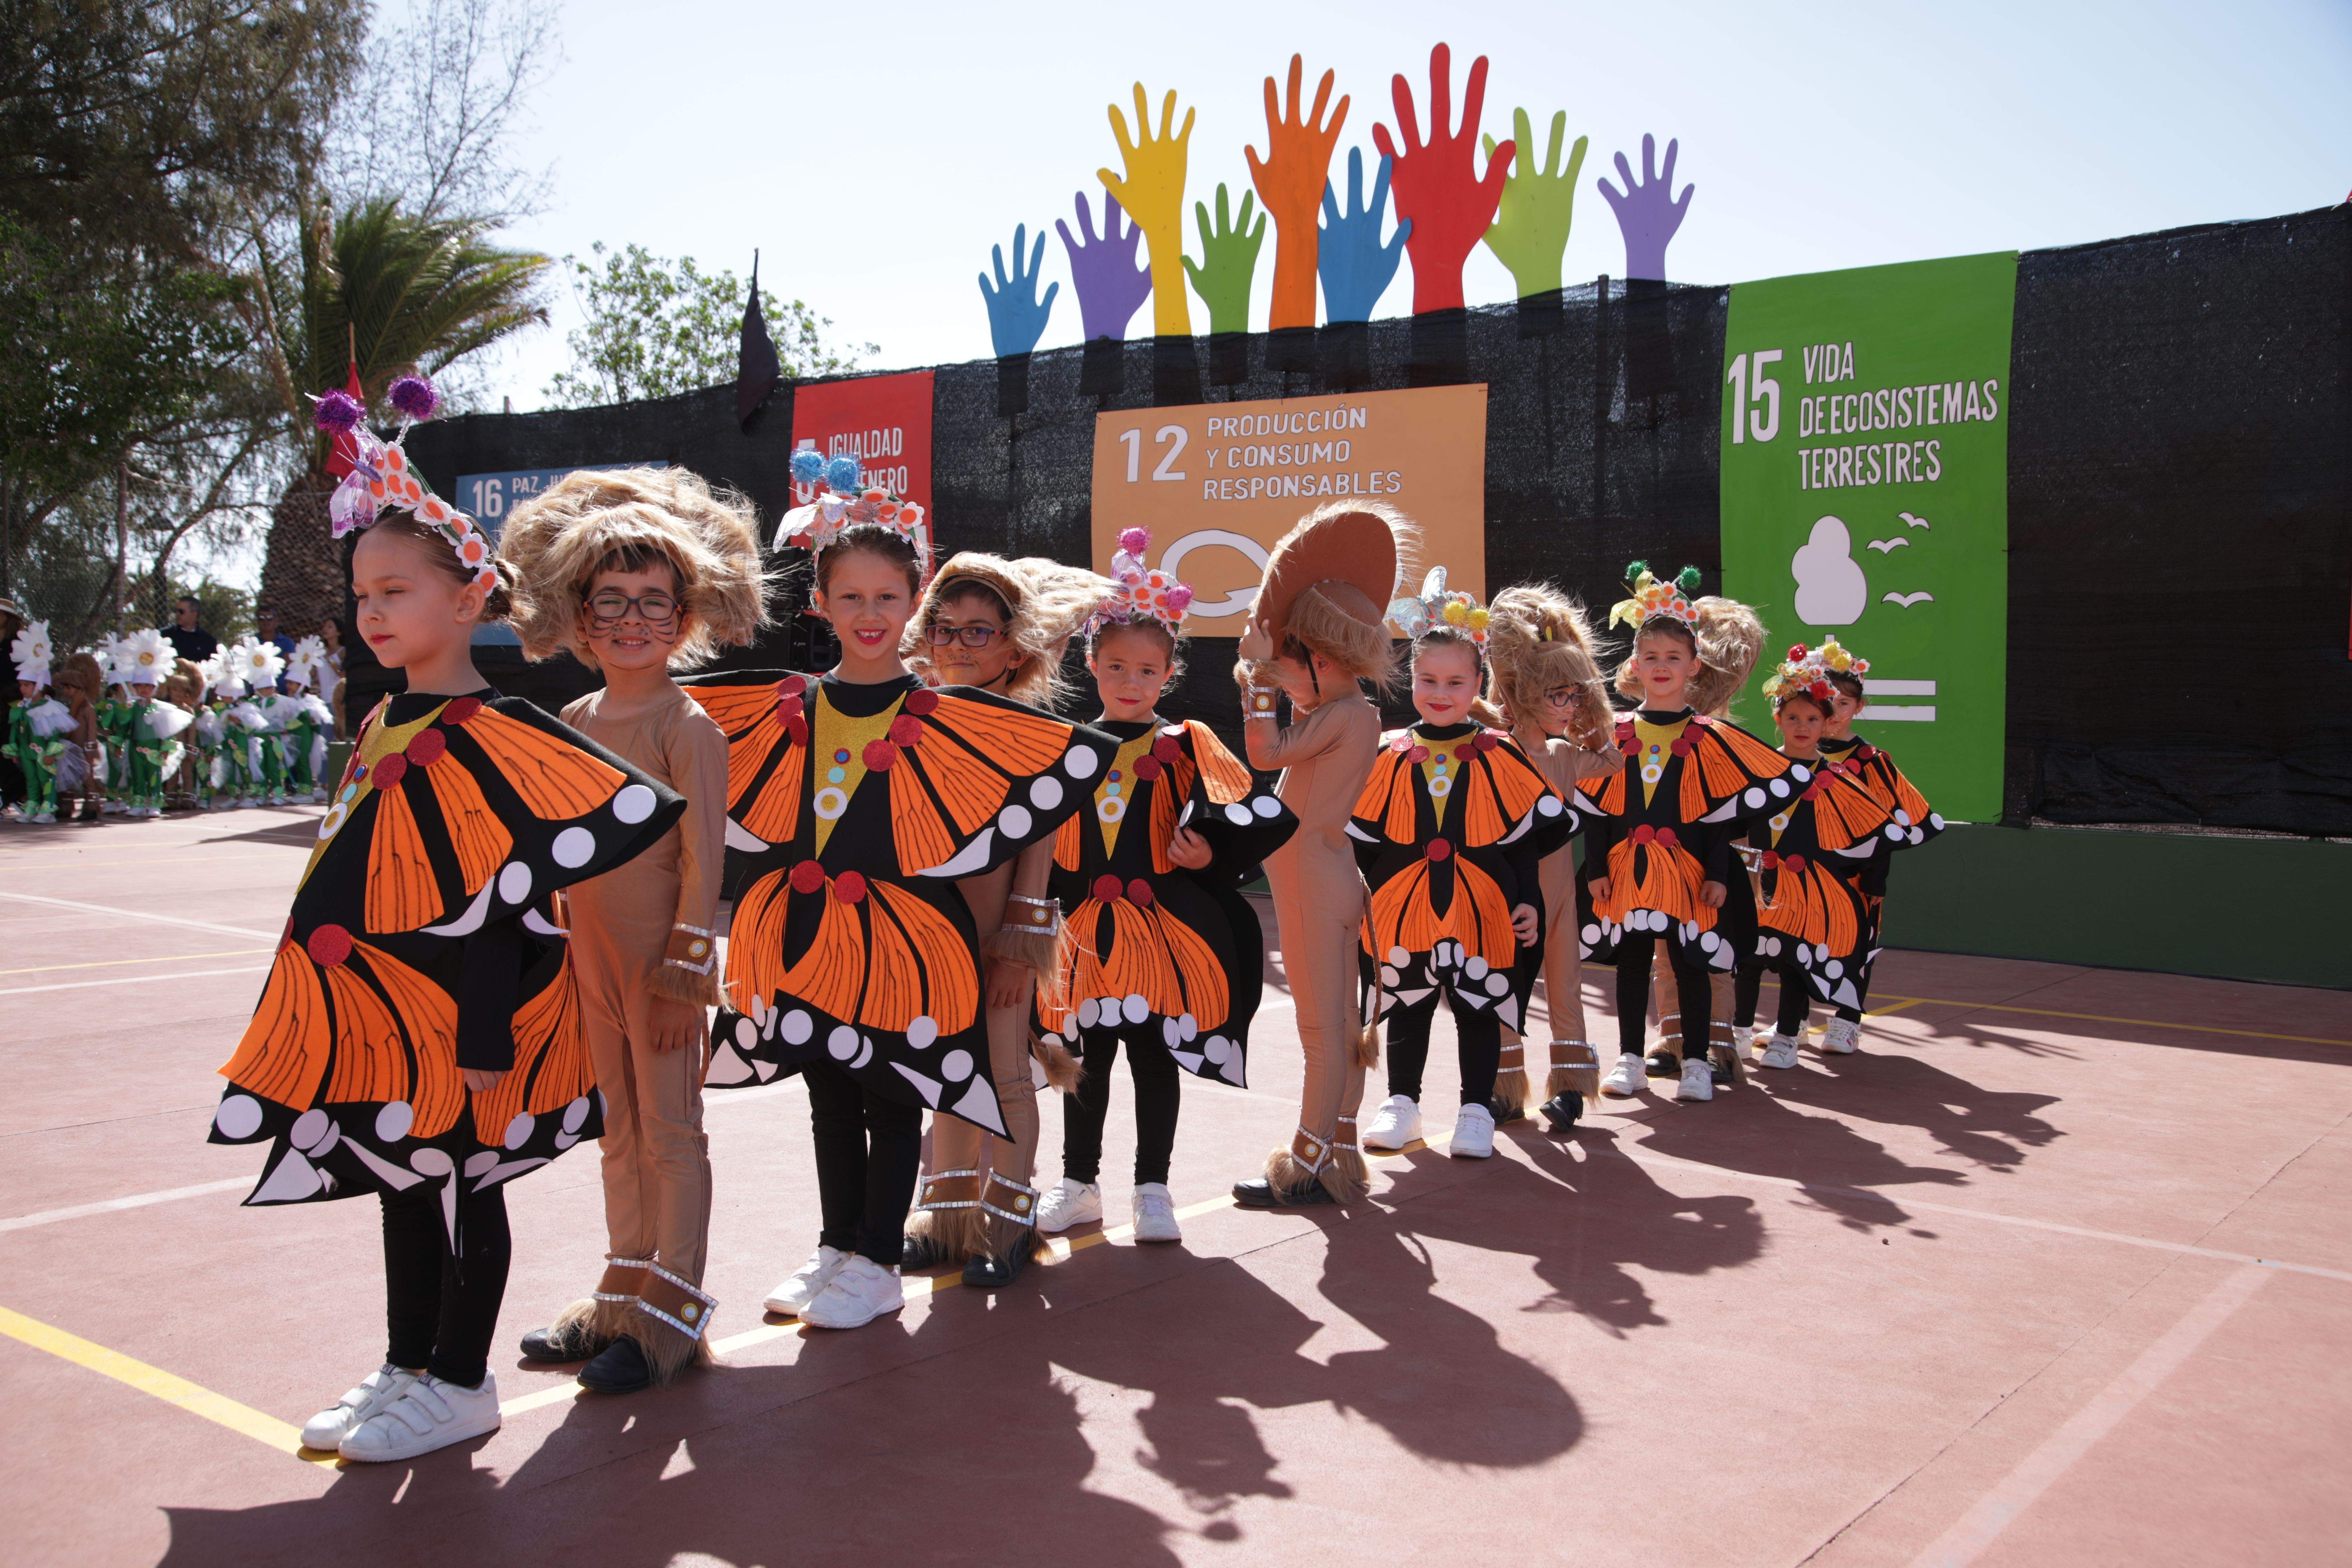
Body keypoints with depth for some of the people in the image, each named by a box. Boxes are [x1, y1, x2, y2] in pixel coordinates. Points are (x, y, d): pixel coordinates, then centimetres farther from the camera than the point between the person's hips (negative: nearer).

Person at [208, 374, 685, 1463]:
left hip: (458, 1006, -9)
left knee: (463, 1183, 5)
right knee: (402, 1183, 18)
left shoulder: (484, 738, -17)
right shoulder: (384, 726, 9)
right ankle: (407, 1368, 32)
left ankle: (460, 1385, 19)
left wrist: (486, 1034, -21)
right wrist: (331, 990, 20)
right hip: (378, 1009, 9)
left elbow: (499, 907, -20)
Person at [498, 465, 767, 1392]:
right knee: (619, 1130, 16)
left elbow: (704, 855, -14)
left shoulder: (686, 727, -11)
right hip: (590, 955, 7)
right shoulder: (574, 725, 9)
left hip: (662, 958, -7)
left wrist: (685, 967, -16)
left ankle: (672, 1311, 13)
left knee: (671, 1129, 3)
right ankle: (624, 1293, 28)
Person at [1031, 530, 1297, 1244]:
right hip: (1085, 931, 2)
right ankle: (1078, 1184, 24)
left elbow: (1251, 820, -2)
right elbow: (1038, 838, 13)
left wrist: (1206, 853, -17)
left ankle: (1152, 1189, 18)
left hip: (1161, 929, -2)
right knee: (1085, 1061, 11)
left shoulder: (1185, 748, 0)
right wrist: (1048, 896, 1)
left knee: (1155, 1059, 6)